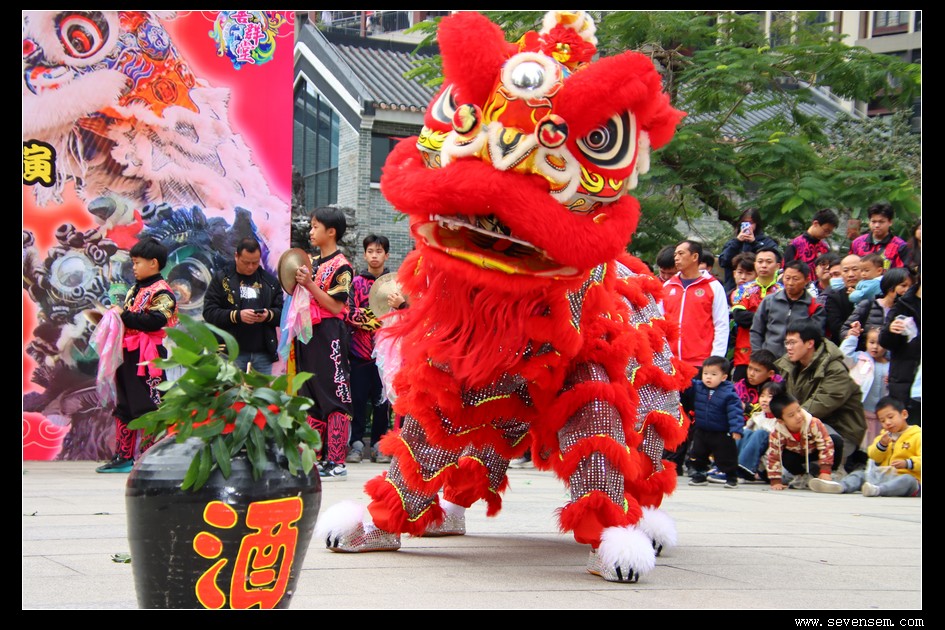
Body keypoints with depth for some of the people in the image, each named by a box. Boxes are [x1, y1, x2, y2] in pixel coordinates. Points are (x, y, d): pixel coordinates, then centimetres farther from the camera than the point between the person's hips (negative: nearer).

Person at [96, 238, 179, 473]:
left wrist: (124, 314, -18)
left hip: (148, 358, -9)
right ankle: (123, 457, 16)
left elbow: (154, 321, -22)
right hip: (128, 356, 9)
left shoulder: (162, 292, -9)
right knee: (124, 407, 11)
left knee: (147, 408, -6)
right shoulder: (134, 290, 19)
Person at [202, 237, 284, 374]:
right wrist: (237, 316, -17)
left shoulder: (270, 281, 11)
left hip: (263, 352, 3)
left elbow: (282, 312, 10)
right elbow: (209, 312, -3)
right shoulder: (222, 278, 4)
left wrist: (269, 315, -13)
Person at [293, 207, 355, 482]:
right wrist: (296, 283, 3)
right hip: (308, 335, 9)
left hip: (329, 337, -9)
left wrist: (310, 285, -18)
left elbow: (335, 306, -14)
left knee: (334, 397, -6)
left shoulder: (341, 266, -9)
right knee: (310, 397, 12)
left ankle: (336, 463, -6)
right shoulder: (312, 263, 15)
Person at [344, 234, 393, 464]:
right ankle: (356, 443, 5)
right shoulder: (356, 283, 10)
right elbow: (349, 314, 1)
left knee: (382, 398, 1)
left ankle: (379, 444, 7)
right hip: (360, 348, 0)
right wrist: (370, 320, -14)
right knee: (358, 397, 0)